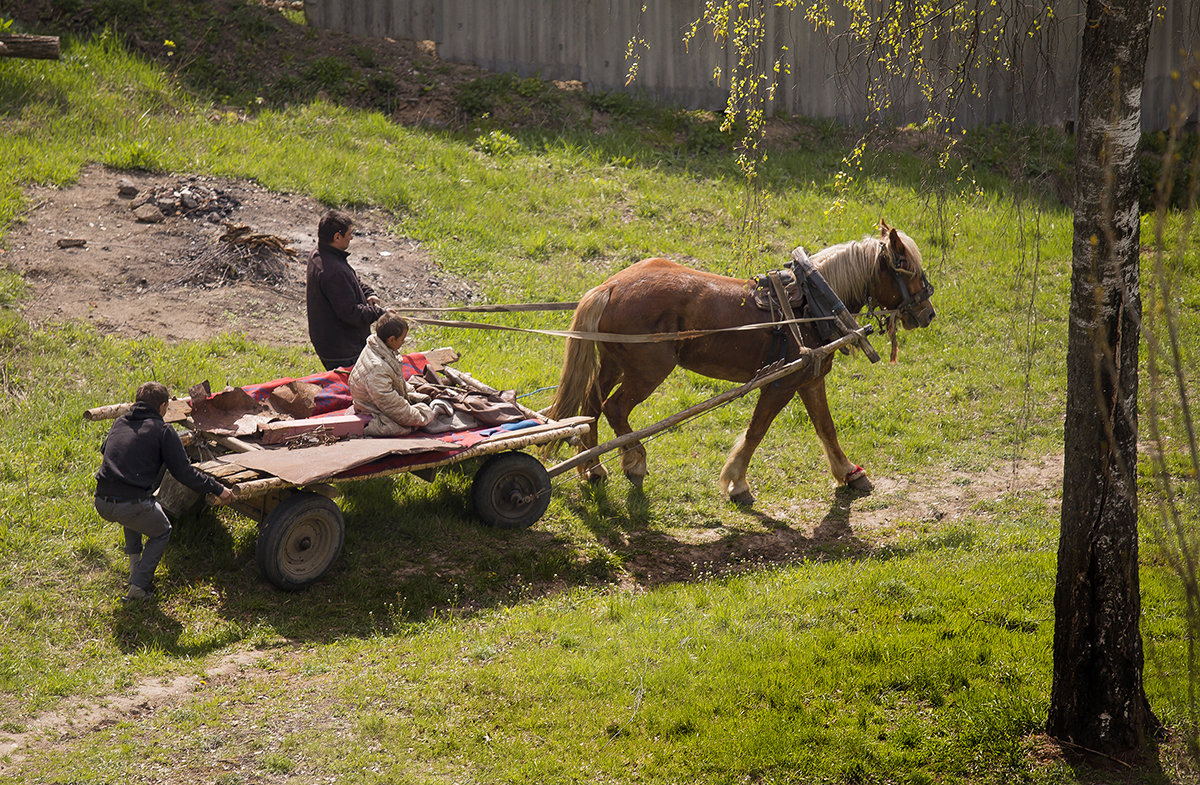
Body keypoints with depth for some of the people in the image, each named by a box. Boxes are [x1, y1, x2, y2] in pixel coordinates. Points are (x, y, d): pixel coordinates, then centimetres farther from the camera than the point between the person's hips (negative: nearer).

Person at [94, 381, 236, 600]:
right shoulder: (163, 431, 0)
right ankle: (139, 586, 9)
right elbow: (184, 474, -1)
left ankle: (135, 570, 35)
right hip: (133, 505, -6)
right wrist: (217, 489, 10)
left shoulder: (119, 423, 16)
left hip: (102, 504, 6)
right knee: (161, 533, 25)